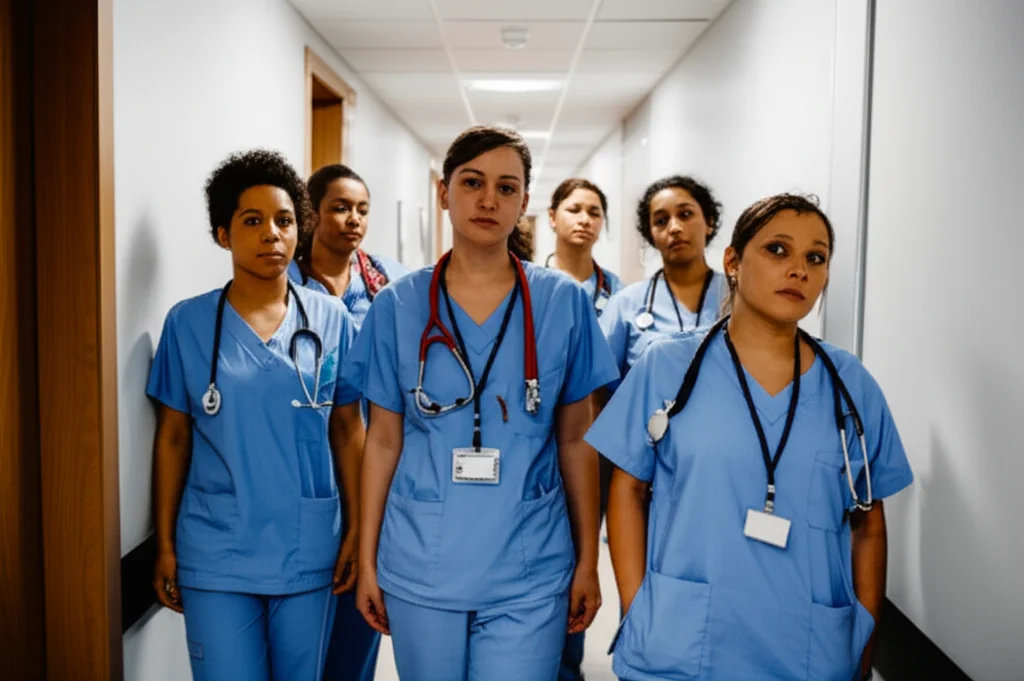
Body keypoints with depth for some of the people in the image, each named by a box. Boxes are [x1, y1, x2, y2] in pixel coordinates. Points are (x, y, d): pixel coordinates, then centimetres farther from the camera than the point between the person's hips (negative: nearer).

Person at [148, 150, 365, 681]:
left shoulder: (331, 320, -1)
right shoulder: (188, 322, -3)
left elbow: (347, 431, 4)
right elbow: (173, 437, 2)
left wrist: (357, 530, 1)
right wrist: (165, 546, 2)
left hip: (309, 552, 1)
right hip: (216, 556, -1)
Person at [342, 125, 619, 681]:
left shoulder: (564, 303, -3)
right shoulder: (398, 306, -1)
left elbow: (576, 441, 2)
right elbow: (383, 441, 4)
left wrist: (588, 561, 4)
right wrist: (367, 560, 4)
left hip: (529, 574, -1)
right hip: (419, 570, 1)